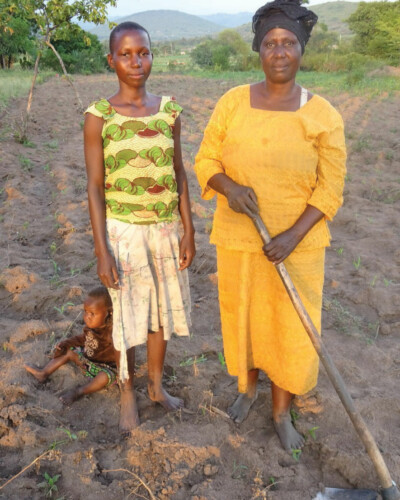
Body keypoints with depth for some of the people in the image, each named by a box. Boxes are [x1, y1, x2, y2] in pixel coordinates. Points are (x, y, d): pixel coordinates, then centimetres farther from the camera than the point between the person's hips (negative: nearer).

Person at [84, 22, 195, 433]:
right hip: (123, 230, -3)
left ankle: (156, 385, 37)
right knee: (126, 315, 9)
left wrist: (188, 232, 3)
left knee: (162, 309, 15)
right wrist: (101, 251, -11)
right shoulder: (98, 117, -10)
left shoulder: (169, 110, 1)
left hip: (165, 228, 4)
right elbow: (95, 187, -8)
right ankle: (127, 395, 30)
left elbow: (179, 174, 5)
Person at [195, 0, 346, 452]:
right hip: (238, 239, 2)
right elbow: (206, 161, -1)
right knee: (241, 316, 17)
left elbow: (330, 188, -9)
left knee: (291, 328, 8)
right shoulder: (232, 102, -6)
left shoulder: (323, 115, -10)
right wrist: (230, 187, -23)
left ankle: (281, 411, 33)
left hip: (298, 243, -1)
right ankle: (247, 387, 46)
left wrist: (293, 236, -21)